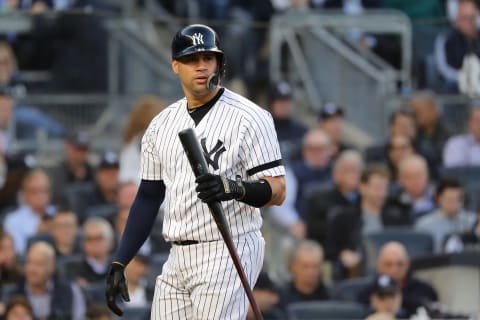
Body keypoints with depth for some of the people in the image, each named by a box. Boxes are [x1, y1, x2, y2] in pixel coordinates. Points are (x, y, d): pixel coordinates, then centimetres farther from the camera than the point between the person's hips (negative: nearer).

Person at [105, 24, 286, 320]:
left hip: (229, 254, -7)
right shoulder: (162, 124, 13)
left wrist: (236, 189, -31)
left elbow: (277, 191, -10)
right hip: (178, 260, 7)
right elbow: (148, 198, 17)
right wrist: (119, 264, 10)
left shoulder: (249, 117, -6)